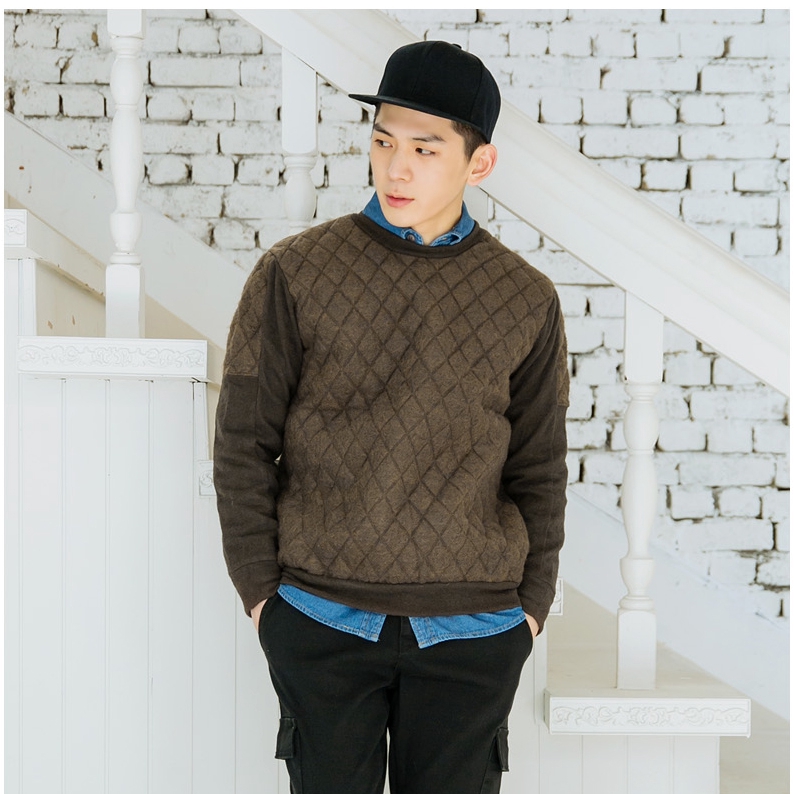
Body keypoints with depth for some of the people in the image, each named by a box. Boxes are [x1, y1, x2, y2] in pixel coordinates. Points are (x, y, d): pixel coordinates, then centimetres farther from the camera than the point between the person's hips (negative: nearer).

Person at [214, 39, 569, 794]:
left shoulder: (527, 300, 3)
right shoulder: (294, 274, -3)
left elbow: (538, 471, 8)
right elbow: (242, 443, 0)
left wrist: (531, 605, 5)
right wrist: (260, 589, -2)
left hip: (476, 635, 1)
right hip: (322, 623, -1)